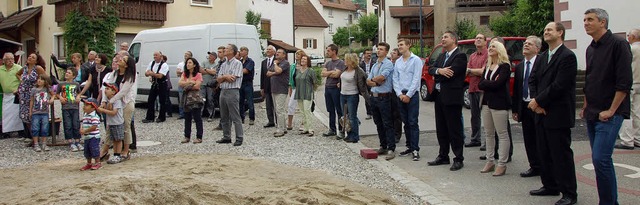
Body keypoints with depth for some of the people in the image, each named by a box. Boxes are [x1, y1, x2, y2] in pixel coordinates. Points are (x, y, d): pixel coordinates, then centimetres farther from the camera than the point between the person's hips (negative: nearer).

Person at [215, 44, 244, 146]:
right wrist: (225, 76, -8)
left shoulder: (237, 63, -5)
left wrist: (223, 77, -1)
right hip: (223, 91, 8)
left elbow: (233, 78, -14)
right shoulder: (224, 64, 17)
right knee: (224, 117, 11)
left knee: (235, 117, -6)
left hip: (232, 92, -8)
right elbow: (219, 79, 10)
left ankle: (239, 138, -2)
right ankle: (226, 137, 20)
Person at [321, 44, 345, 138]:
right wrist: (332, 72, -9)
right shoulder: (327, 63, 14)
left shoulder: (341, 63, -8)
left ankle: (341, 130, 3)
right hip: (327, 88, 7)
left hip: (336, 88, -7)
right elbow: (322, 74, 3)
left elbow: (336, 75, -19)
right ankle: (332, 129, 21)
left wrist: (327, 73, -3)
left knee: (339, 111, -2)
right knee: (330, 110, 13)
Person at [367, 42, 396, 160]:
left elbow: (381, 77, -19)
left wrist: (373, 79, 0)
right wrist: (377, 82, -9)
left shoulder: (388, 64, -8)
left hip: (384, 98, -8)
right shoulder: (374, 65, 15)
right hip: (374, 96, 8)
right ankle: (383, 147, 21)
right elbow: (368, 81, 10)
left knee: (387, 124, -6)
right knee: (378, 124, 13)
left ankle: (391, 149, -6)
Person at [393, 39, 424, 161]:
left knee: (413, 123, -8)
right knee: (406, 123, 9)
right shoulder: (398, 62, 13)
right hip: (401, 95, 6)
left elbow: (416, 79, -10)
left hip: (412, 95, -6)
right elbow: (395, 79, 10)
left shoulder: (416, 60, -4)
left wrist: (408, 95, -13)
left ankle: (415, 149, -7)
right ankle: (409, 147, 17)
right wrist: (400, 94, -3)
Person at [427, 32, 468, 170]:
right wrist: (439, 71, -16)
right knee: (441, 129, 14)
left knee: (454, 130, -2)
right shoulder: (442, 56, 17)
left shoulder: (460, 56, -10)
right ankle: (443, 156, 25)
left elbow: (451, 73, -20)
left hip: (452, 98, -8)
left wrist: (438, 72, -3)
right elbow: (431, 69, 5)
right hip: (439, 96, 8)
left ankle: (458, 159, 7)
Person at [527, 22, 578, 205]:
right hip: (542, 113, 8)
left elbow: (559, 85, -18)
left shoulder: (567, 56, -11)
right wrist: (535, 101, -5)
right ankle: (550, 186, 26)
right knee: (544, 153, 14)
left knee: (562, 154, -3)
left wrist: (538, 101, -13)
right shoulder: (543, 56, 15)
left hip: (558, 114, -8)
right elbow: (532, 79, 11)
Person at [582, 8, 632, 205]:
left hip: (609, 114, -8)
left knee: (600, 159, -14)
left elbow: (625, 81, -15)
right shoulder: (591, 49, 14)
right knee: (601, 159, 10)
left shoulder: (618, 44, -9)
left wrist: (611, 111, -16)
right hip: (592, 114, 8)